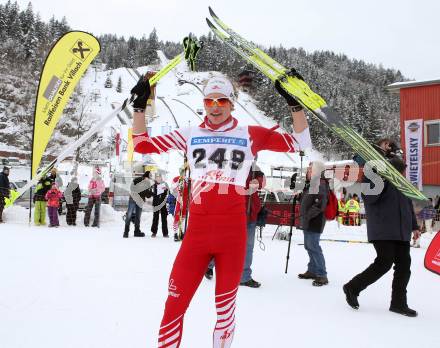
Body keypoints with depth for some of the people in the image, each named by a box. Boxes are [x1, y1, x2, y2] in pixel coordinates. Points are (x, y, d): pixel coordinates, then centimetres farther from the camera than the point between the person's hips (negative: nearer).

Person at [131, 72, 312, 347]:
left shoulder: (250, 135, 6)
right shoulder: (190, 134, 11)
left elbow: (301, 142, 6)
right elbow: (142, 145, 14)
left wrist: (294, 103, -2)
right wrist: (140, 106, 8)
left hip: (233, 233, -1)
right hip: (196, 231, 1)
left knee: (225, 308, 10)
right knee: (174, 306, -1)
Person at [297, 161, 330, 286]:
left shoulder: (321, 184, -14)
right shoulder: (310, 183, 17)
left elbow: (320, 204, -24)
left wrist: (308, 215, -21)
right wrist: (303, 217, 14)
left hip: (314, 222, -10)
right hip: (307, 222, 10)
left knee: (313, 247, -10)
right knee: (308, 246, 16)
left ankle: (322, 275, -5)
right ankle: (312, 270, 28)